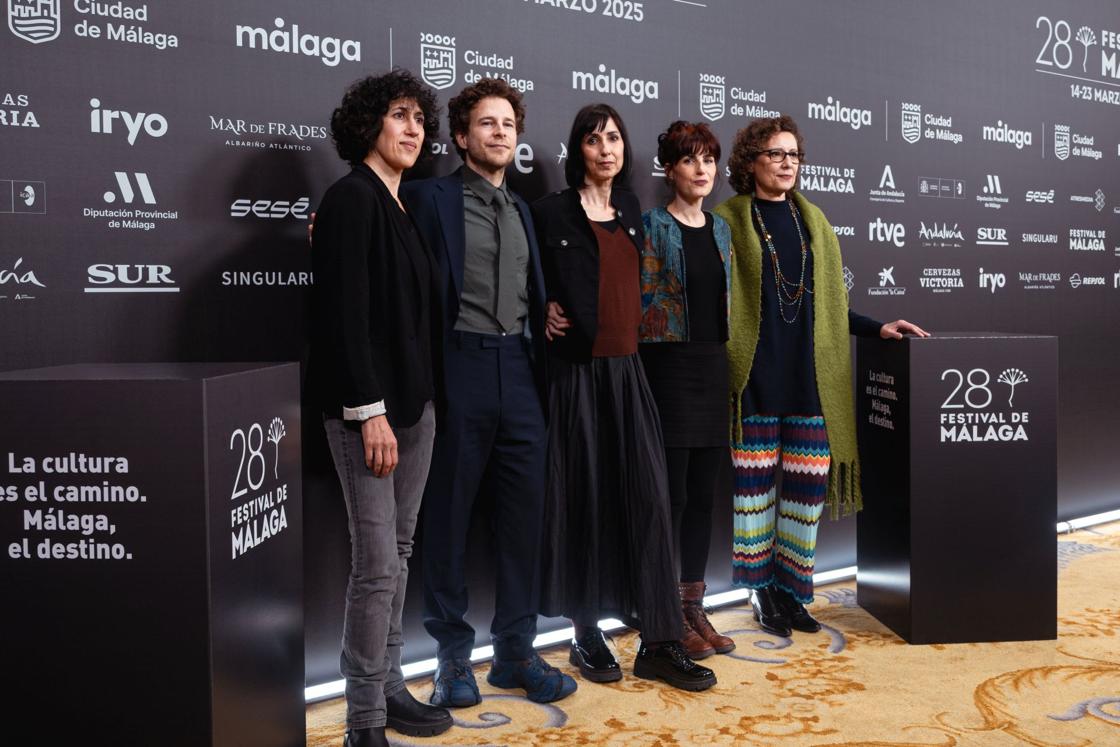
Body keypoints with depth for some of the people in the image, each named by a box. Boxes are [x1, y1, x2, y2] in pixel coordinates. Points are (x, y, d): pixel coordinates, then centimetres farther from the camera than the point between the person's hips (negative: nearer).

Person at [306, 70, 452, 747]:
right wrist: (370, 411, -19)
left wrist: (421, 397, 12)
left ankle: (389, 686, 26)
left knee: (400, 553, 13)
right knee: (377, 564, -6)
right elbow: (344, 311, -16)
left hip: (415, 401, 8)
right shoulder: (351, 198, -8)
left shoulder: (404, 207, 16)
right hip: (368, 406, -8)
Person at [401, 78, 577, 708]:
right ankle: (453, 653, 17)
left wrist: (545, 325, 7)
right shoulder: (432, 197, 0)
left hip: (519, 370, 6)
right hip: (460, 367, -5)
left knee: (524, 513, 8)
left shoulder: (522, 210, 19)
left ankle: (516, 649, 20)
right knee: (450, 515, 4)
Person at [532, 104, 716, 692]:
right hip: (577, 372, -4)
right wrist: (545, 312, -7)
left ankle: (658, 643, 5)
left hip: (627, 371, 5)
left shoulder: (631, 210, 13)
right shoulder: (552, 211, -2)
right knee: (584, 498, 2)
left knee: (647, 495, -1)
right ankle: (585, 635, 17)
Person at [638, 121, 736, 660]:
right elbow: (644, 298, -7)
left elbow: (728, 301, 17)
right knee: (671, 494, -2)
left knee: (703, 494, 9)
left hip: (715, 367, 6)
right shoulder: (653, 225, -4)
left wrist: (728, 364, 12)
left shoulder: (721, 229, 14)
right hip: (670, 367, -6)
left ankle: (694, 606, 20)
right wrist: (646, 368, -11)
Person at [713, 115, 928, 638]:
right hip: (757, 373, -4)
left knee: (808, 480, 3)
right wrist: (728, 369, -11)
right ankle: (761, 589, 15)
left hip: (810, 373, 4)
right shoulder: (730, 220, 1)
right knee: (756, 478, 2)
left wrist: (876, 328, 9)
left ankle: (789, 590, 15)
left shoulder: (812, 220, 15)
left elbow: (828, 302, 18)